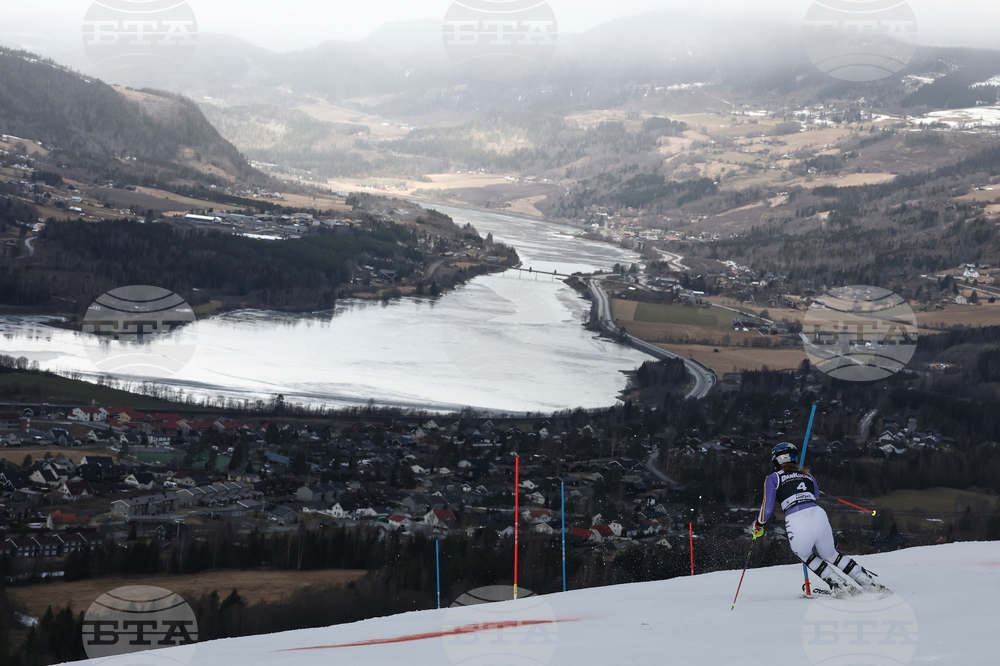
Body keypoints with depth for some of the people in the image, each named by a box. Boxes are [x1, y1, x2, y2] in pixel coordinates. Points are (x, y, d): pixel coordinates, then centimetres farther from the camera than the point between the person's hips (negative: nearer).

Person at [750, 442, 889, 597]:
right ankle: (870, 583, 21)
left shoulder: (773, 478, 11)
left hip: (796, 523, -4)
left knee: (805, 556, 29)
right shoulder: (808, 476, 24)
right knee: (830, 555, 29)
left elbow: (767, 507, 5)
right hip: (818, 515, 4)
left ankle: (840, 586, 18)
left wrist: (758, 527, 22)